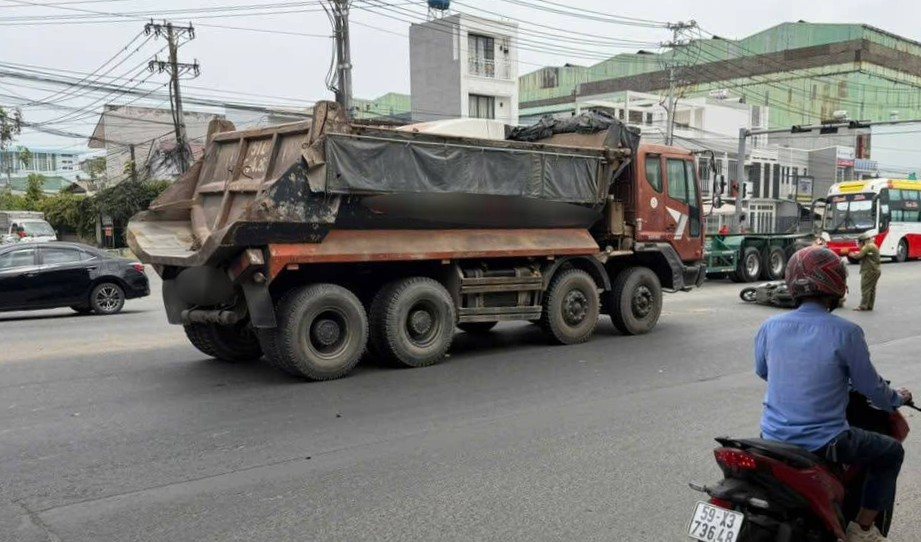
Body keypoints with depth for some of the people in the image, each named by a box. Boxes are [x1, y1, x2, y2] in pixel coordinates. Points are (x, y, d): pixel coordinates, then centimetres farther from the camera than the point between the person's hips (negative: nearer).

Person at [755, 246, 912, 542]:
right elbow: (870, 387, -4)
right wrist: (898, 399, 18)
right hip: (823, 445, -4)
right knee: (892, 451, 21)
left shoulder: (770, 327, -4)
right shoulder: (846, 332, -16)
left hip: (773, 437, 4)